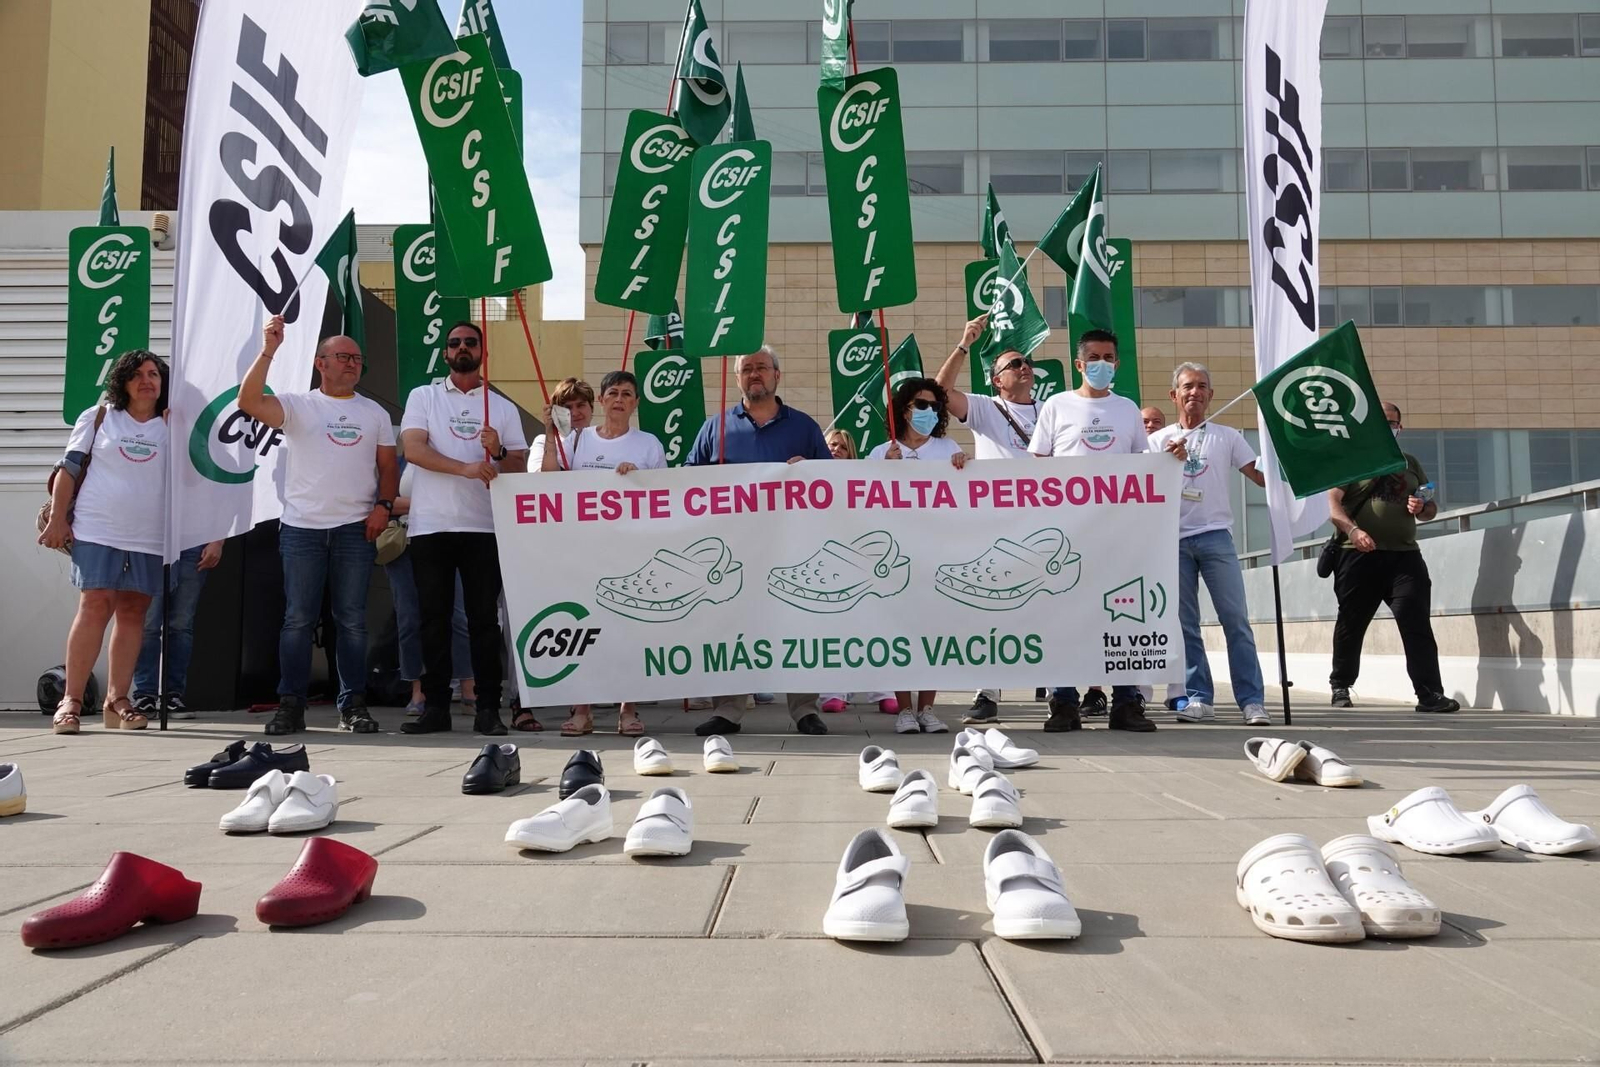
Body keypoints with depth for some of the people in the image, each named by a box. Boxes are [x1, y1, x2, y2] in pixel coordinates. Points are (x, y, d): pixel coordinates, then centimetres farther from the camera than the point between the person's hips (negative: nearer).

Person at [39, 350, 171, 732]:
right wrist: (57, 518, -1)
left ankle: (117, 700, 7)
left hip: (149, 537, 2)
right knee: (95, 606, -10)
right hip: (97, 529, -2)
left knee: (132, 612, 1)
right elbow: (68, 468, 5)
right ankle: (71, 700, -3)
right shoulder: (98, 417, 8)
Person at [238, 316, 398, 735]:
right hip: (302, 527, -2)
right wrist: (268, 352, -18)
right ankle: (291, 705, 8)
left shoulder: (375, 413, 14)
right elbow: (249, 401, -12)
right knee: (297, 619, 1)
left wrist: (383, 504, -3)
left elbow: (388, 465, 13)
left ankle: (353, 705, 10)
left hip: (355, 528, 2)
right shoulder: (297, 405, 5)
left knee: (352, 620, 4)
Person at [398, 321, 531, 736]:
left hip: (484, 526, 0)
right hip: (431, 526, 0)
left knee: (485, 619, 0)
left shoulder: (503, 407, 13)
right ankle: (436, 706, 11)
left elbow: (520, 468, 9)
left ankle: (488, 708, 5)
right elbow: (413, 449, -6)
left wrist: (498, 452, -12)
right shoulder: (423, 397, 10)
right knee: (434, 618, 4)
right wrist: (467, 468, -16)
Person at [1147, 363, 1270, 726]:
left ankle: (1252, 700, -2)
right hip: (1174, 539, 1)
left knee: (1236, 620, -5)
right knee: (1184, 623, 3)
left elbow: (1261, 476, 7)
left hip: (1215, 536, -1)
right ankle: (1199, 699, 10)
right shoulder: (1159, 440, 12)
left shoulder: (1227, 437, 11)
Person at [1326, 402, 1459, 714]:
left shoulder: (1410, 463, 20)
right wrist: (1352, 530, -26)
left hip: (1404, 556, 3)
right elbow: (1332, 503, -7)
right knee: (1351, 624, 7)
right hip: (1359, 557, -3)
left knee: (1417, 623, -9)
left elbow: (1431, 507, 25)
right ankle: (1341, 686, 24)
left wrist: (1423, 508, 0)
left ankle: (1430, 694, -11)